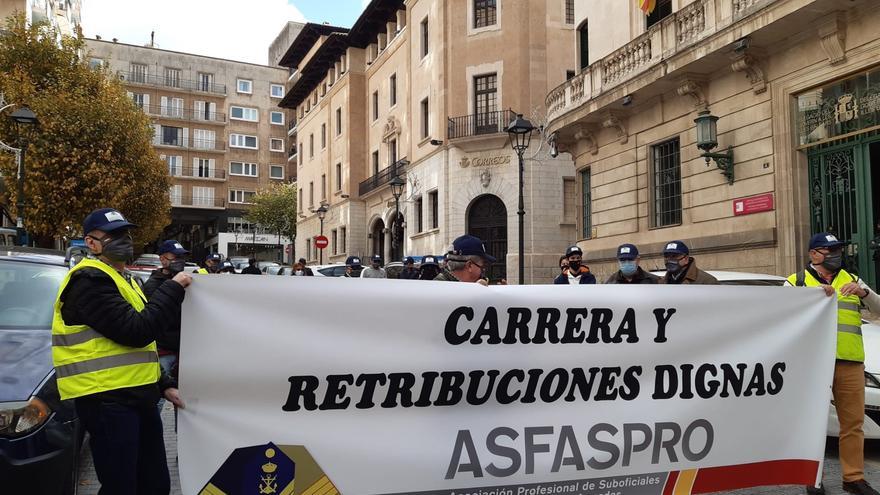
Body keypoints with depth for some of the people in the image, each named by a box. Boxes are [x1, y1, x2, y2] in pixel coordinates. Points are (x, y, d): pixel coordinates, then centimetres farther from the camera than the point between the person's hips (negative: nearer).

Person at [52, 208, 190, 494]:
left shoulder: (121, 279, 20)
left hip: (137, 397, 10)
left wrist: (164, 385, 15)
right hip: (107, 401, -9)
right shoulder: (90, 281, -13)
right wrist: (173, 288, -14)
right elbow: (136, 331, -23)